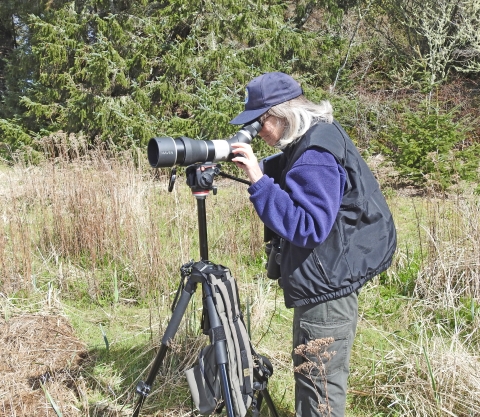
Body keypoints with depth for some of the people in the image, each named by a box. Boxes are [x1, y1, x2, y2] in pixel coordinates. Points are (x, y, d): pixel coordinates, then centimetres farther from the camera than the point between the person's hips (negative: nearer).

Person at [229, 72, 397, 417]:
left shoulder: (315, 156, -23)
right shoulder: (308, 143, 8)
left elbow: (308, 227, -29)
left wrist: (259, 181, -30)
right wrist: (260, 176, 5)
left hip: (326, 290, -11)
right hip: (322, 284, 11)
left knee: (321, 388, 4)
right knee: (309, 376, 24)